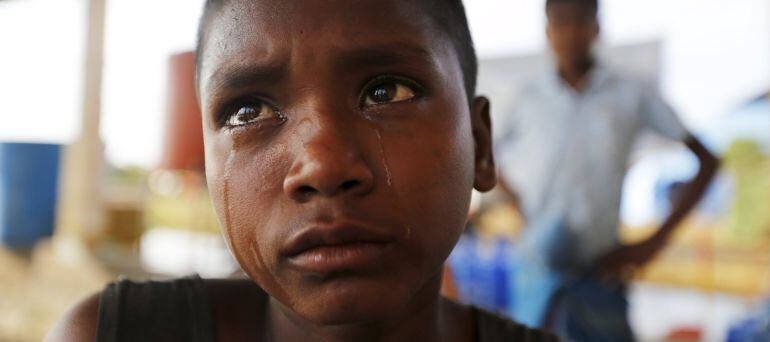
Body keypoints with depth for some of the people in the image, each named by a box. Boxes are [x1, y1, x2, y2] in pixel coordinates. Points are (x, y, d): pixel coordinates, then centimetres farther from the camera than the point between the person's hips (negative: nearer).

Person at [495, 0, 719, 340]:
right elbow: (501, 166, 17)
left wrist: (655, 242, -3)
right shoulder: (531, 97, 2)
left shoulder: (632, 95, -3)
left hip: (601, 270, -1)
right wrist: (527, 216, 1)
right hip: (537, 268, 1)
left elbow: (707, 161, 2)